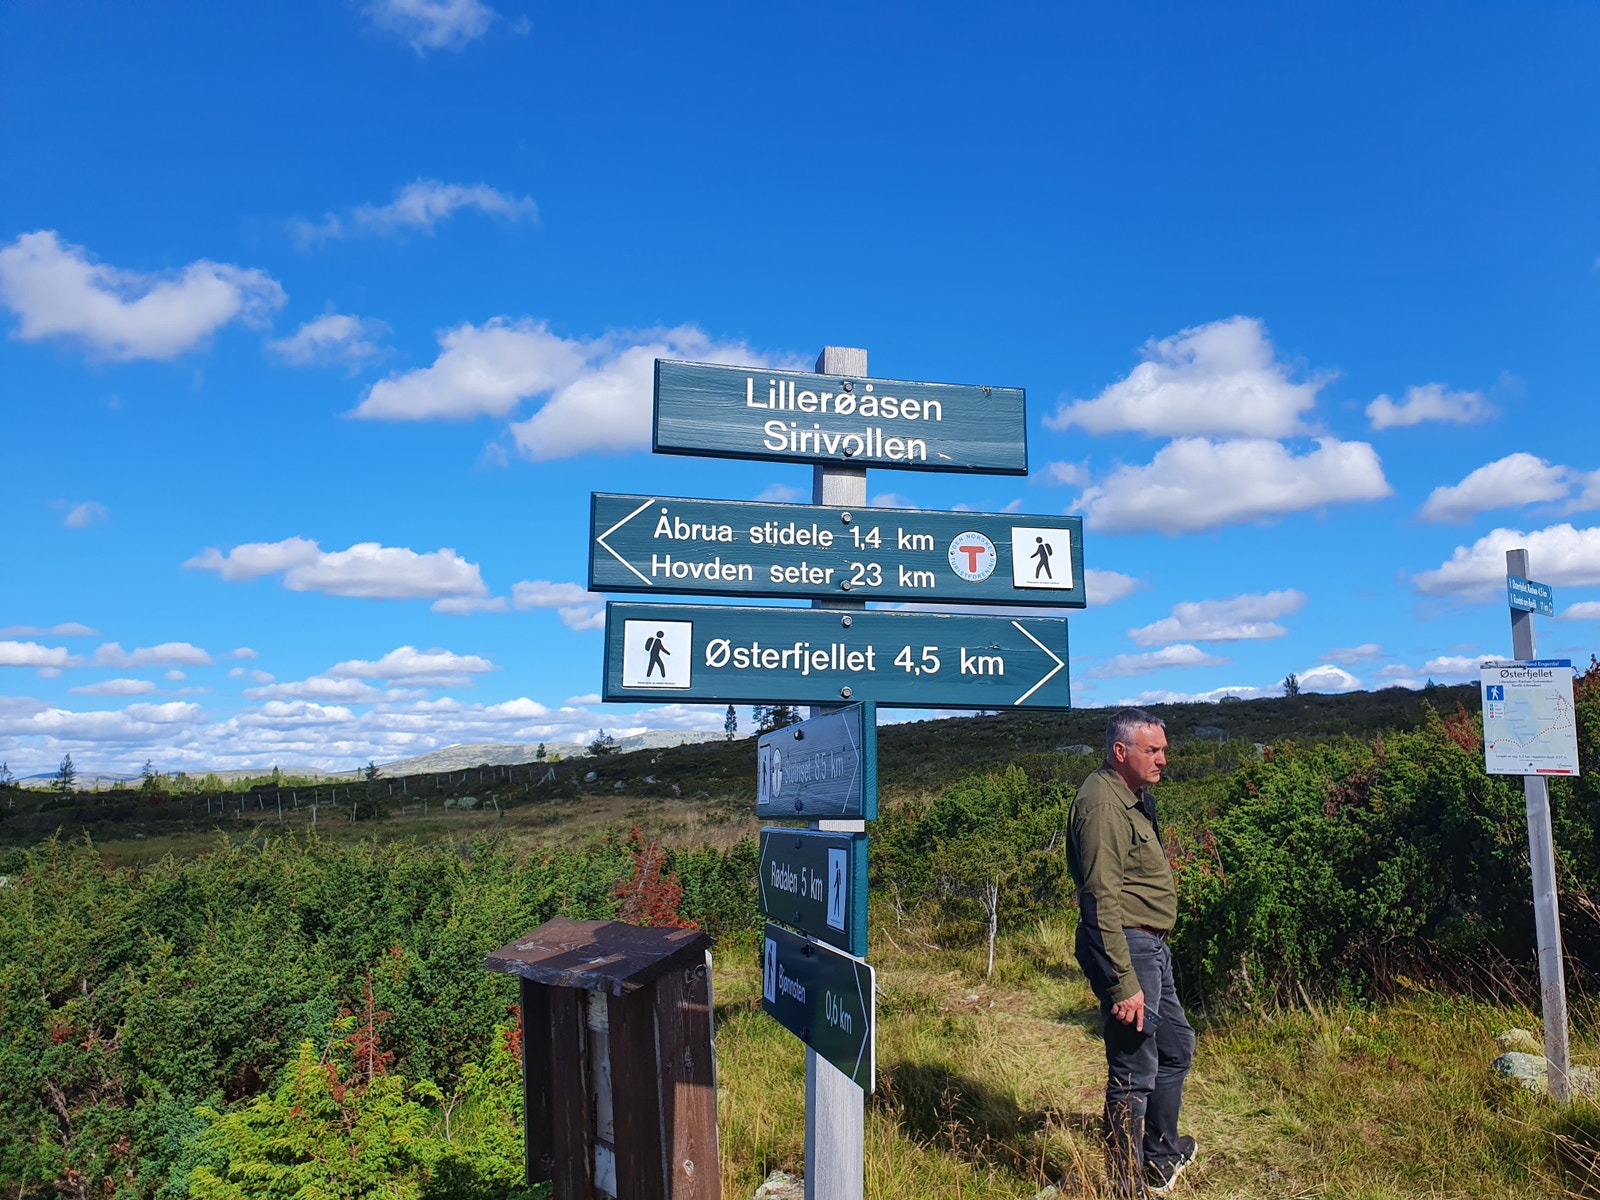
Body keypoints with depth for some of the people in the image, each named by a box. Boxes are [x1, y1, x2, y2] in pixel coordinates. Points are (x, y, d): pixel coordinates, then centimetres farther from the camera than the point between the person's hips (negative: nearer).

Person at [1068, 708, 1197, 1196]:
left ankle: (1162, 1155, 43)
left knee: (1176, 1045, 25)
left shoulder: (1135, 797, 12)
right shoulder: (1103, 804, -21)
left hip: (1152, 945, 11)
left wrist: (1155, 949, 20)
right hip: (1126, 946, -11)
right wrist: (1123, 983, -26)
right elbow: (1103, 900, -25)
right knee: (1134, 1072, -2)